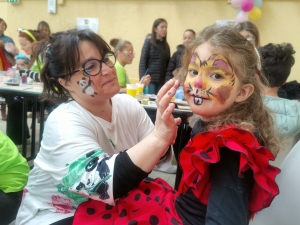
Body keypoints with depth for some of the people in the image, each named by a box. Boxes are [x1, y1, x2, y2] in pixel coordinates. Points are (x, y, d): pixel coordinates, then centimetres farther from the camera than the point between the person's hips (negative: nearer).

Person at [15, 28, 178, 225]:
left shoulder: (128, 105, -7)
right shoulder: (63, 123, -25)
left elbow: (158, 159, -5)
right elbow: (106, 184, -37)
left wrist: (164, 138, -25)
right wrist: (158, 137, -45)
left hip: (109, 209, 6)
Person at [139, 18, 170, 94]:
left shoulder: (166, 45, 14)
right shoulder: (148, 42, 1)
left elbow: (168, 64, 13)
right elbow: (142, 61, -5)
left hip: (162, 81, 4)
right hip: (150, 79, -4)